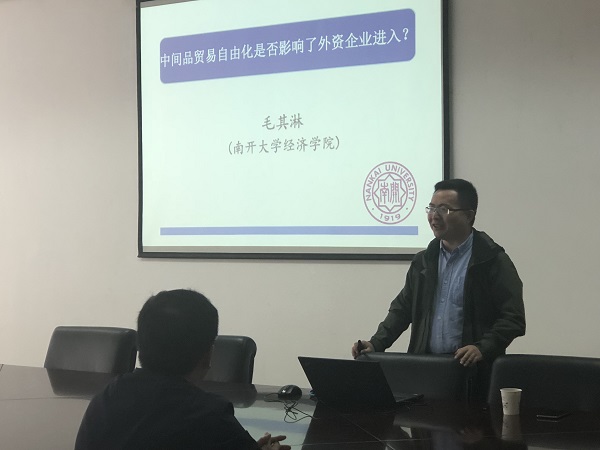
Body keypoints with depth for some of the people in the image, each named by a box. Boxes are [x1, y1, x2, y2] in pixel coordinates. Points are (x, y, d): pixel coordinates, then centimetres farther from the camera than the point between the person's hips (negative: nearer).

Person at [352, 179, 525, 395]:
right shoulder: (423, 261, 13)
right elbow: (402, 309, 18)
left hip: (472, 374, -4)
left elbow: (514, 319, -9)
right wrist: (376, 344, 4)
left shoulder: (492, 261, -4)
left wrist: (482, 348, -22)